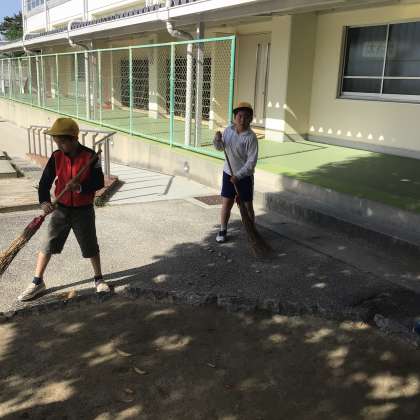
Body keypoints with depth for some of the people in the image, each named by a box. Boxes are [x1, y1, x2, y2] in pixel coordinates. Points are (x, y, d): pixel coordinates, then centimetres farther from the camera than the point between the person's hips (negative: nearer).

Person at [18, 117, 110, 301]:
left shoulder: (90, 156, -14)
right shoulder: (56, 157, -6)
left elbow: (99, 183, -13)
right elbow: (45, 181, -9)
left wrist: (80, 187, -29)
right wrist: (44, 201, -27)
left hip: (84, 210, -2)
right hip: (61, 208, 3)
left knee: (90, 246, 10)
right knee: (48, 245, 6)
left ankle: (99, 279, 30)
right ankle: (37, 282, 20)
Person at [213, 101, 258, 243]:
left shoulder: (251, 137, -18)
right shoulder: (228, 130, -2)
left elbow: (252, 161, -20)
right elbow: (219, 147, 13)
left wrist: (238, 176, -22)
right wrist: (218, 139, -10)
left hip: (245, 176, -4)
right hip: (228, 173, 4)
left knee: (247, 206, 8)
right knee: (226, 203, 8)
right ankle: (223, 231, 21)